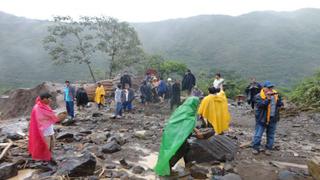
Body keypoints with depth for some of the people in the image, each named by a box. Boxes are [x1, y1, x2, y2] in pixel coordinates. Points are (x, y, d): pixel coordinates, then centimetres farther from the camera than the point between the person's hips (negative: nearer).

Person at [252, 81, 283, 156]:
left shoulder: (276, 95, 4)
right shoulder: (259, 96, -11)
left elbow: (280, 104, 3)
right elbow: (260, 105, -24)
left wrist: (277, 98, -15)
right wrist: (268, 99, -30)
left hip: (272, 119, 4)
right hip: (262, 119, -4)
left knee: (271, 135, 12)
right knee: (258, 135, 0)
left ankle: (268, 149, 24)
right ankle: (255, 148, 15)